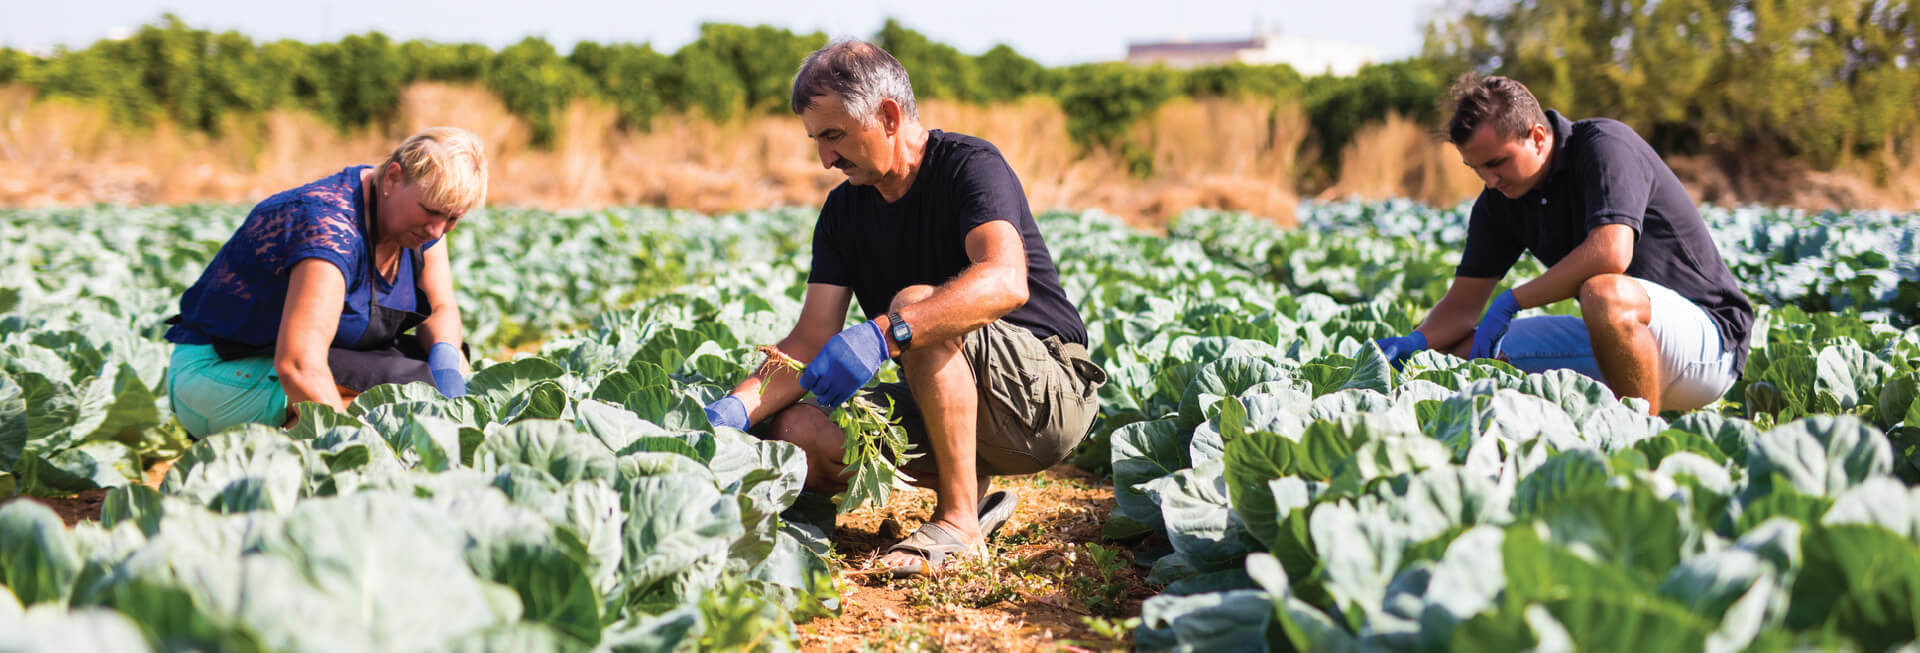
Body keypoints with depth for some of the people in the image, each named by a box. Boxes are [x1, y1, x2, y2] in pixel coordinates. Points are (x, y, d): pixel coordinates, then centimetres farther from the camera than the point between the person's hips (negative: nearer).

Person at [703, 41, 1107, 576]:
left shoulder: (970, 165, -15)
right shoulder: (844, 211, 6)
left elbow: (1006, 283, -35)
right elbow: (812, 338, -2)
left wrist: (883, 332, -47)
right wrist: (739, 407, -20)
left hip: (1048, 398, -7)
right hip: (943, 408, 7)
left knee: (916, 305, -33)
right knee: (793, 433, -13)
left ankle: (959, 520, -24)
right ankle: (970, 488, -1)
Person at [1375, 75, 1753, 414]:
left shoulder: (1604, 145, -17)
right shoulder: (1500, 199, 4)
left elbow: (1610, 254, -33)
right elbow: (1464, 302, 5)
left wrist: (1511, 301, -24)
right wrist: (1416, 342, -16)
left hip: (1708, 335, -7)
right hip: (1622, 339, 7)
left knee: (1603, 293, -39)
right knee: (1465, 349, -2)